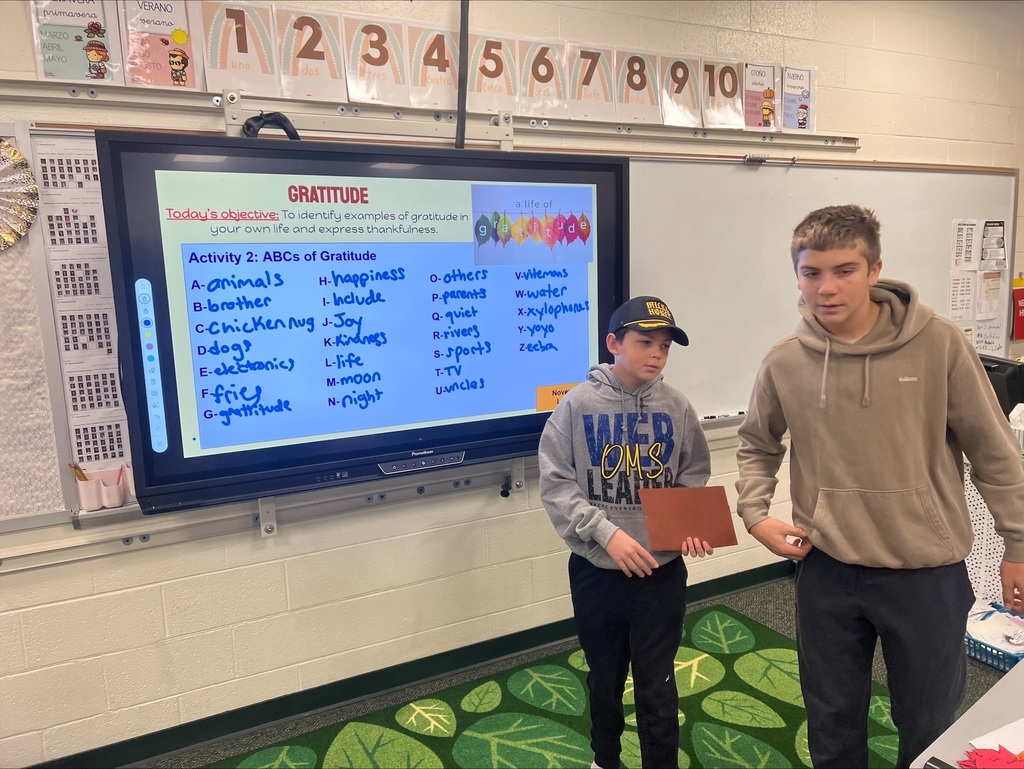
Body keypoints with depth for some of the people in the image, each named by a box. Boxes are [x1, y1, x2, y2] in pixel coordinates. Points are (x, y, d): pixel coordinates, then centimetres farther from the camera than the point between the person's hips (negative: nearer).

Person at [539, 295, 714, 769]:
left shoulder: (677, 408, -4)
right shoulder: (578, 404, -10)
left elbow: (695, 479, 6)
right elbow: (555, 484, -11)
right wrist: (606, 532, -20)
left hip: (662, 571, 0)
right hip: (595, 571, 0)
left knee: (657, 685, 9)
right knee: (604, 677, 20)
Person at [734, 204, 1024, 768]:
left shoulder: (939, 344, -12)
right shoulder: (784, 362, -6)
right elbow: (757, 445, 10)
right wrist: (755, 514, -3)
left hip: (928, 570, -1)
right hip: (826, 571, 2)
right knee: (832, 723, 20)